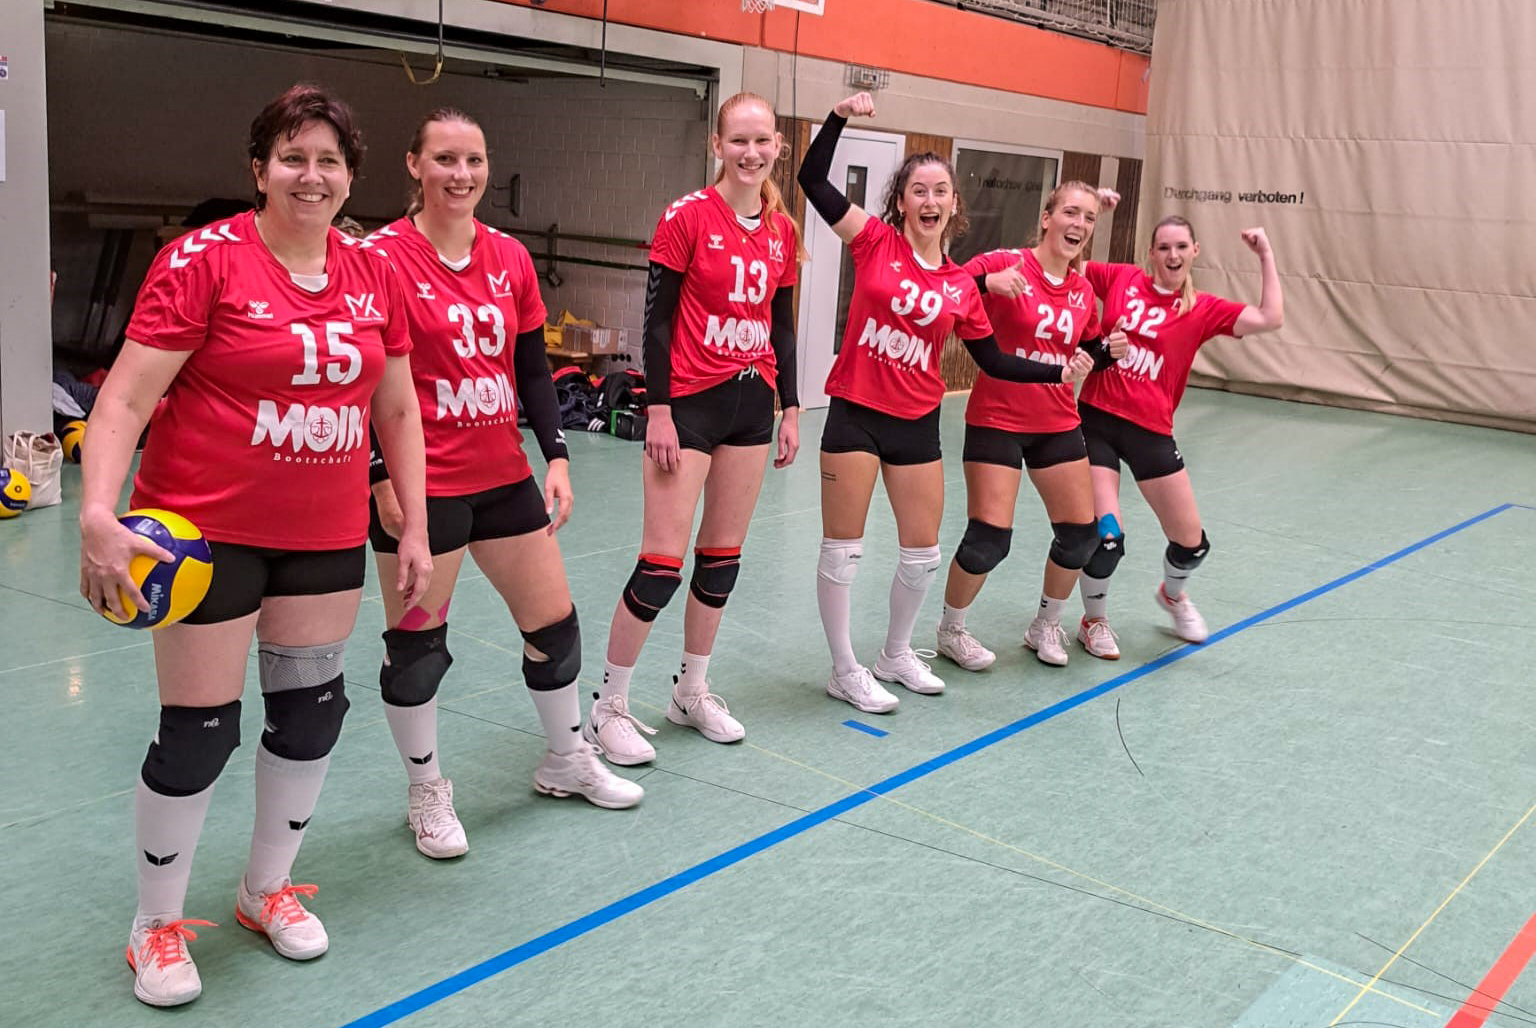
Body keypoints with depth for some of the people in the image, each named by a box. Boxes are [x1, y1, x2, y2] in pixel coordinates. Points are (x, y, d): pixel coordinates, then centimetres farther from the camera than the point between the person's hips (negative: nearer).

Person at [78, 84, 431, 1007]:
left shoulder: (374, 275, 4)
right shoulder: (206, 259, -11)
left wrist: (415, 525, 8)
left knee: (312, 712, 13)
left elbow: (398, 411, 11)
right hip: (208, 531, -5)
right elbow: (126, 397, -14)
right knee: (199, 731, 1)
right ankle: (158, 924, 24)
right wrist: (99, 515, -26)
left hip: (328, 538, 5)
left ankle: (268, 889, 37)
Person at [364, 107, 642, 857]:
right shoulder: (384, 258, -10)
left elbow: (533, 371, 10)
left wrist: (557, 458, 3)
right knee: (417, 644, 6)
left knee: (555, 623, 13)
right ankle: (428, 792, 27)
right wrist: (382, 479, -15)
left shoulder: (511, 258, 5)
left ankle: (566, 761, 36)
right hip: (421, 486, -5)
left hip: (504, 477, 6)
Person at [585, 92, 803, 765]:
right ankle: (609, 705, 8)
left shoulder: (782, 230, 8)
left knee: (722, 556, 12)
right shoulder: (688, 217, -10)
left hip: (752, 401, 6)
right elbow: (656, 319, -10)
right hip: (689, 402, -6)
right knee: (662, 564, -7)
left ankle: (692, 691, 27)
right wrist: (658, 411, -14)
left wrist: (790, 409, 12)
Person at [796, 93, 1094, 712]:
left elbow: (994, 361, 10)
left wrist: (1060, 373, 4)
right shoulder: (875, 242, -5)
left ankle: (896, 654, 35)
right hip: (855, 412, -4)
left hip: (917, 423, 4)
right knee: (844, 548, 3)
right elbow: (812, 179, -11)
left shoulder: (960, 286, 3)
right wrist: (841, 117, -19)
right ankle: (844, 671, 19)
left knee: (923, 553, 12)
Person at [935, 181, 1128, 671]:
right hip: (997, 422, -6)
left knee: (1082, 532, 8)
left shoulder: (1083, 290, 6)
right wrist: (986, 282, -35)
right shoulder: (1004, 264, -12)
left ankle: (1046, 626, 31)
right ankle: (951, 630, 16)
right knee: (990, 537, -9)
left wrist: (1110, 350, -2)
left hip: (1058, 425, 6)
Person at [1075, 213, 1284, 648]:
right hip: (1097, 419, -1)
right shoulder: (1122, 278, 2)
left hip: (1150, 431, 1)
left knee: (1192, 542, 5)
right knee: (1106, 538, -10)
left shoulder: (1204, 309, 1)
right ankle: (1094, 620, 20)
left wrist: (1266, 255, -8)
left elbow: (1271, 318, -11)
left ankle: (1173, 595, 43)